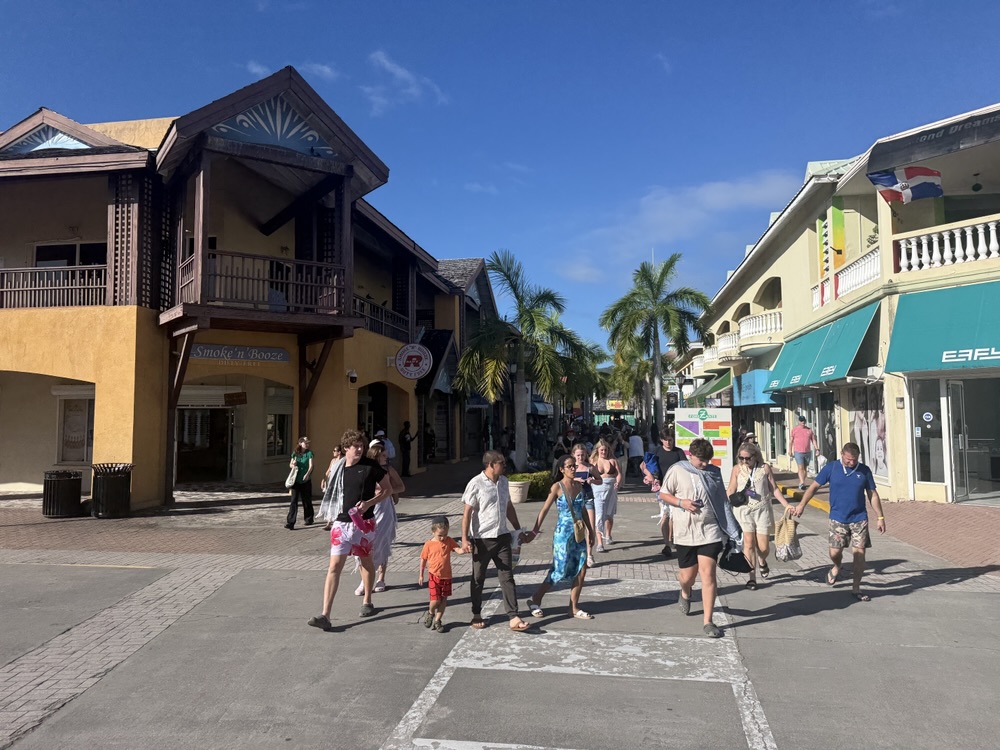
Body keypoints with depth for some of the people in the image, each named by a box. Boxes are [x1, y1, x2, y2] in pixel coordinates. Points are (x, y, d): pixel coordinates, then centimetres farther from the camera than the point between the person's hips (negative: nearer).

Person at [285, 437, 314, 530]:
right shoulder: (295, 453, 6)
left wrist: (307, 474, -32)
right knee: (294, 501, -7)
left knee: (307, 501, 10)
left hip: (306, 481, -2)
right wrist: (293, 465, -10)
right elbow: (290, 464, 15)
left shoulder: (309, 453, -3)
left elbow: (311, 465, -14)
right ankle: (290, 523, -9)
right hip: (296, 480, 2)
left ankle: (308, 519, 28)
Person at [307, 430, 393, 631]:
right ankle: (325, 615, -10)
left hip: (364, 523, -1)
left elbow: (388, 490, -1)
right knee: (334, 566, -7)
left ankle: (367, 601, 37)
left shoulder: (371, 466, -6)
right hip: (342, 523, 2)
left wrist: (369, 502, -14)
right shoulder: (338, 469, 3)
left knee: (366, 562, 15)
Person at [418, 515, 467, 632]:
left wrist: (464, 550, -37)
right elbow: (423, 559, 2)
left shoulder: (449, 541, -3)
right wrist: (421, 575, 6)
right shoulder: (429, 544, -8)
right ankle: (430, 613, 26)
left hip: (446, 576, 3)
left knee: (444, 600, 10)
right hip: (434, 576, -3)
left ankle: (437, 620, 26)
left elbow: (459, 550, -13)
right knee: (435, 600, -7)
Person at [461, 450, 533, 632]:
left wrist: (519, 531, 19)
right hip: (482, 539, -5)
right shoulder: (476, 484, -13)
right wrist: (464, 539, -17)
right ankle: (477, 615, 26)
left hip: (502, 537, 5)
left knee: (507, 577, 1)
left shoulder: (503, 481, 7)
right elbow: (467, 513, -12)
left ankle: (513, 618, 2)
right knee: (478, 578, 10)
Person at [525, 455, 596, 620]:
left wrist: (591, 530, 18)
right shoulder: (557, 487, -9)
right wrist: (535, 530, -13)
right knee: (560, 570, -2)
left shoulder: (579, 486, 7)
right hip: (563, 533, -6)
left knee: (581, 571, 5)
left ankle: (574, 608, 18)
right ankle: (535, 601, 14)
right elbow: (545, 510, -9)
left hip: (579, 533, 6)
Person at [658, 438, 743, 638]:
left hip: (710, 530, 1)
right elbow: (663, 494, 4)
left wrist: (733, 530, 12)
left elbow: (722, 502, 14)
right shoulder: (677, 471, -2)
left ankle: (708, 621, 0)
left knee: (708, 573, -7)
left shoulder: (714, 472, 7)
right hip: (685, 532, -1)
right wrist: (681, 502, -14)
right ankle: (685, 593, 45)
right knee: (688, 574, 7)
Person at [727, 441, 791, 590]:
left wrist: (787, 505, 3)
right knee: (749, 544, -5)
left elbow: (774, 489, 8)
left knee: (763, 547, 0)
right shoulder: (737, 469, 1)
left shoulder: (765, 468, 2)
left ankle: (762, 562, 35)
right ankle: (752, 577, 6)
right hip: (743, 510, 0)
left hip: (762, 510, 0)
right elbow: (730, 492, 4)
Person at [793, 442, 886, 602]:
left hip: (859, 519, 1)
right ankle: (836, 567, 32)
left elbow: (872, 495, 7)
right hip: (838, 518, -1)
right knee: (834, 552, -5)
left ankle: (856, 589, 13)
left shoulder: (864, 470, 0)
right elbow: (814, 486, -2)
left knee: (859, 553, -1)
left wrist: (880, 517, 7)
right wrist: (802, 504, -13)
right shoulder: (831, 468, -4)